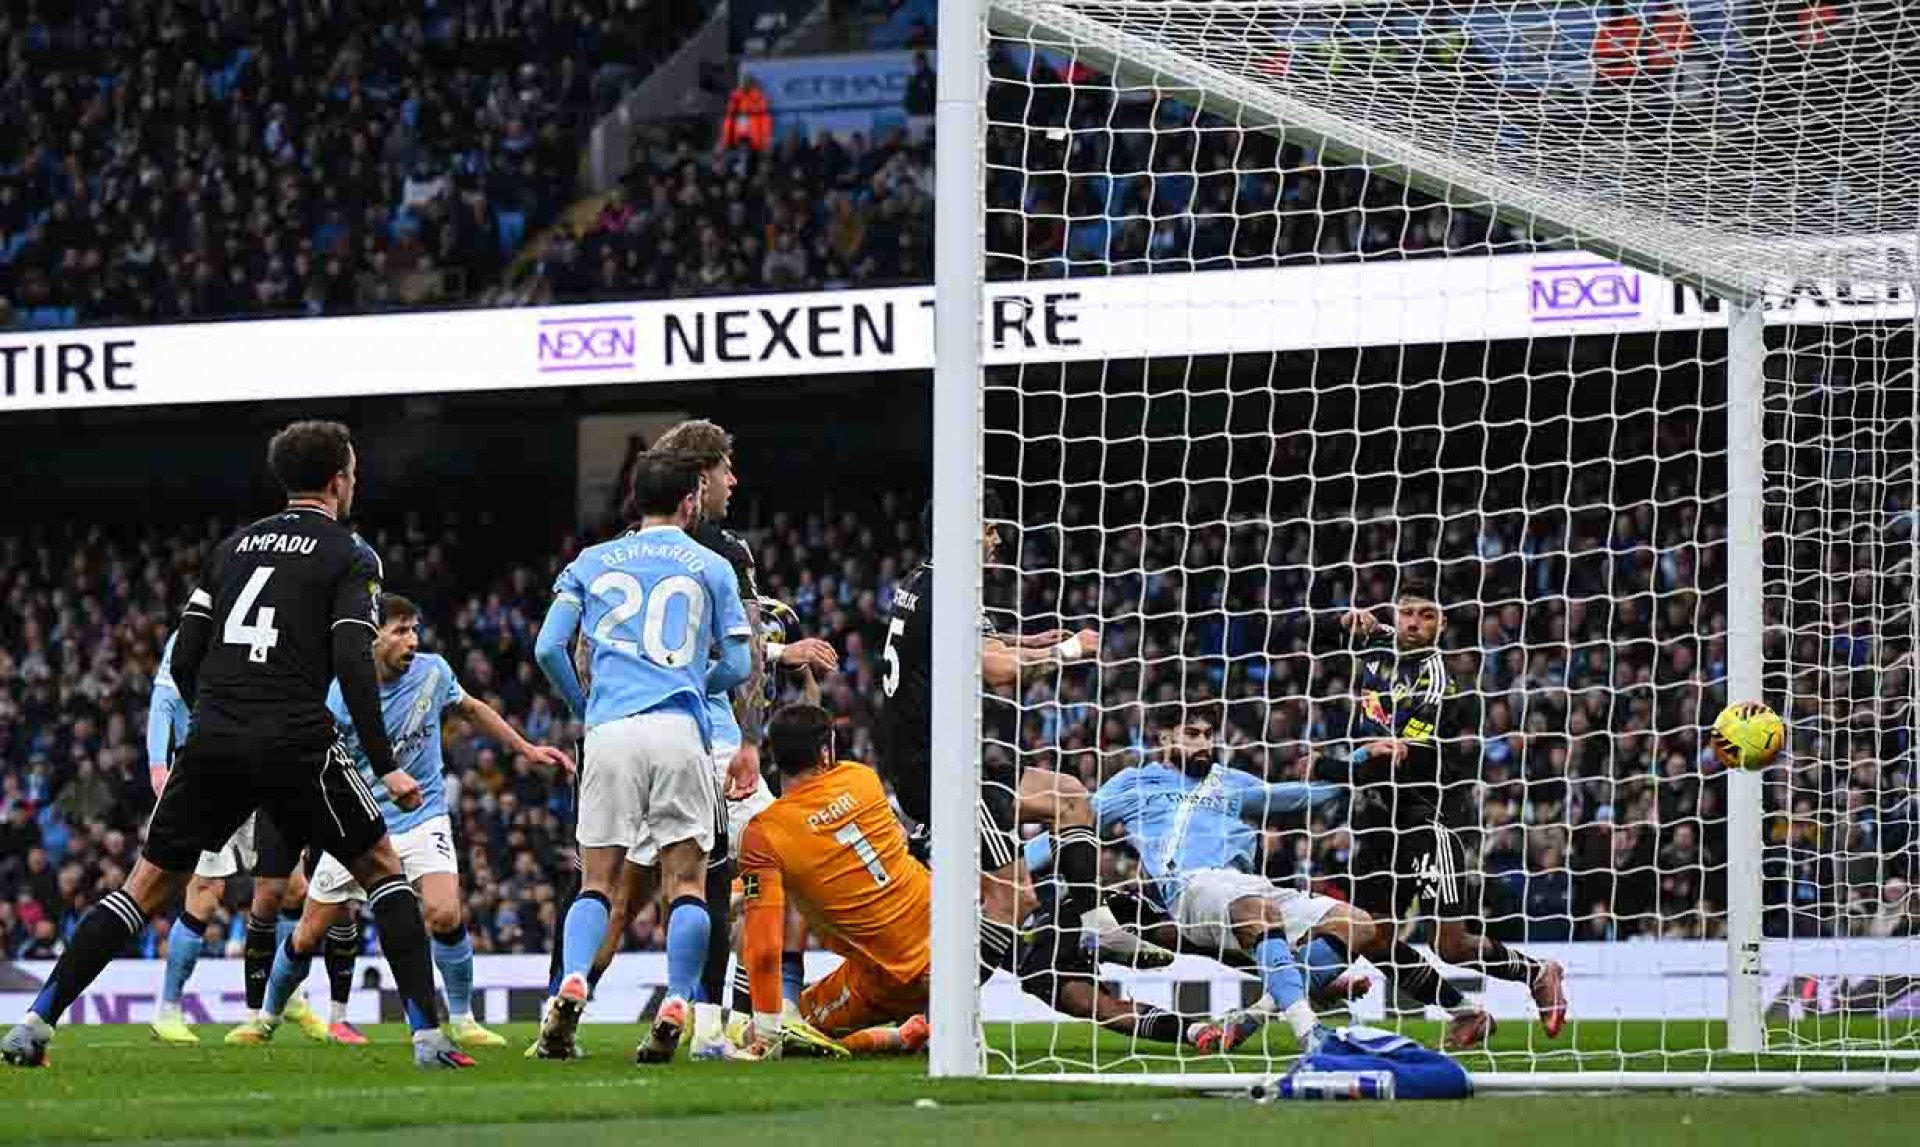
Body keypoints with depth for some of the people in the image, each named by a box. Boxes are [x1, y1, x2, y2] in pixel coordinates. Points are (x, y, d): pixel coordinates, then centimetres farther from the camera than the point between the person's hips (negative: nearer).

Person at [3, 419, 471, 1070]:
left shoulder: (235, 546, 19)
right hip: (295, 741, -4)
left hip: (213, 743, 4)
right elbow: (352, 665, -9)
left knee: (145, 891, 11)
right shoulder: (350, 557, 4)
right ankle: (428, 1034, 1)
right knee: (382, 871, 11)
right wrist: (385, 768, -9)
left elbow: (183, 657, 15)